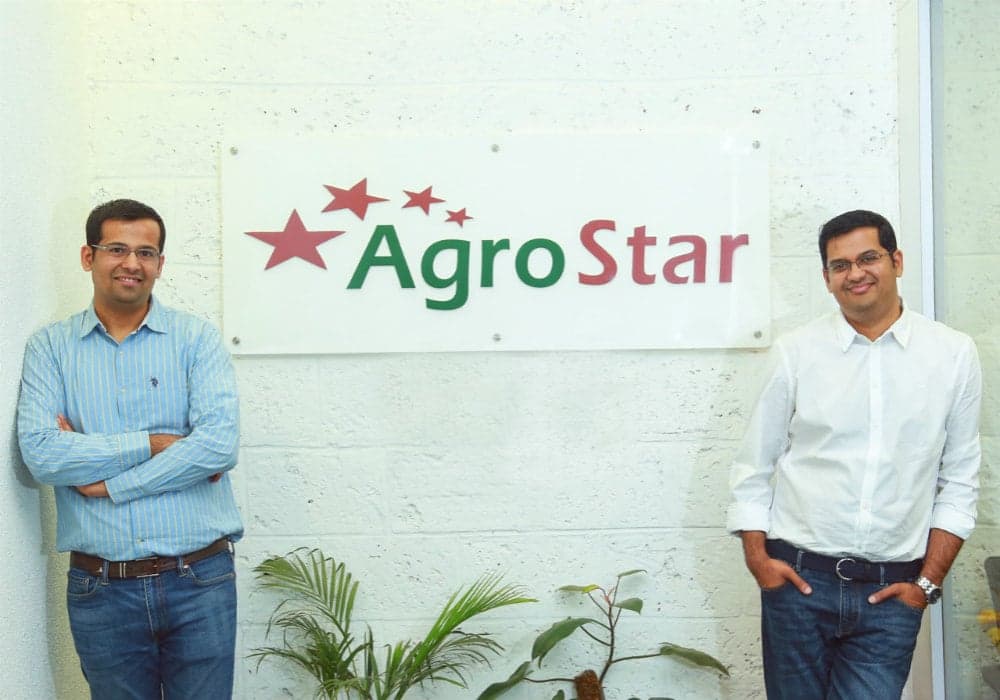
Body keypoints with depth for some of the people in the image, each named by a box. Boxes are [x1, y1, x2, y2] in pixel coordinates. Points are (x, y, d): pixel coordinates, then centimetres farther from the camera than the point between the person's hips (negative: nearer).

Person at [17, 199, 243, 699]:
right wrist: (155, 443, -13)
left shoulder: (198, 338, 0)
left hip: (200, 580, 0)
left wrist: (109, 483, -12)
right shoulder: (50, 347, 3)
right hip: (100, 588, 1)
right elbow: (39, 453, -11)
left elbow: (220, 443, -14)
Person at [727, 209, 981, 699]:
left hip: (890, 590, 0)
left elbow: (959, 481, 5)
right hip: (798, 578, 0)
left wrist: (929, 581, 0)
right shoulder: (795, 352, 0)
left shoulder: (954, 355, 2)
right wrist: (757, 558, -3)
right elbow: (753, 468, 5)